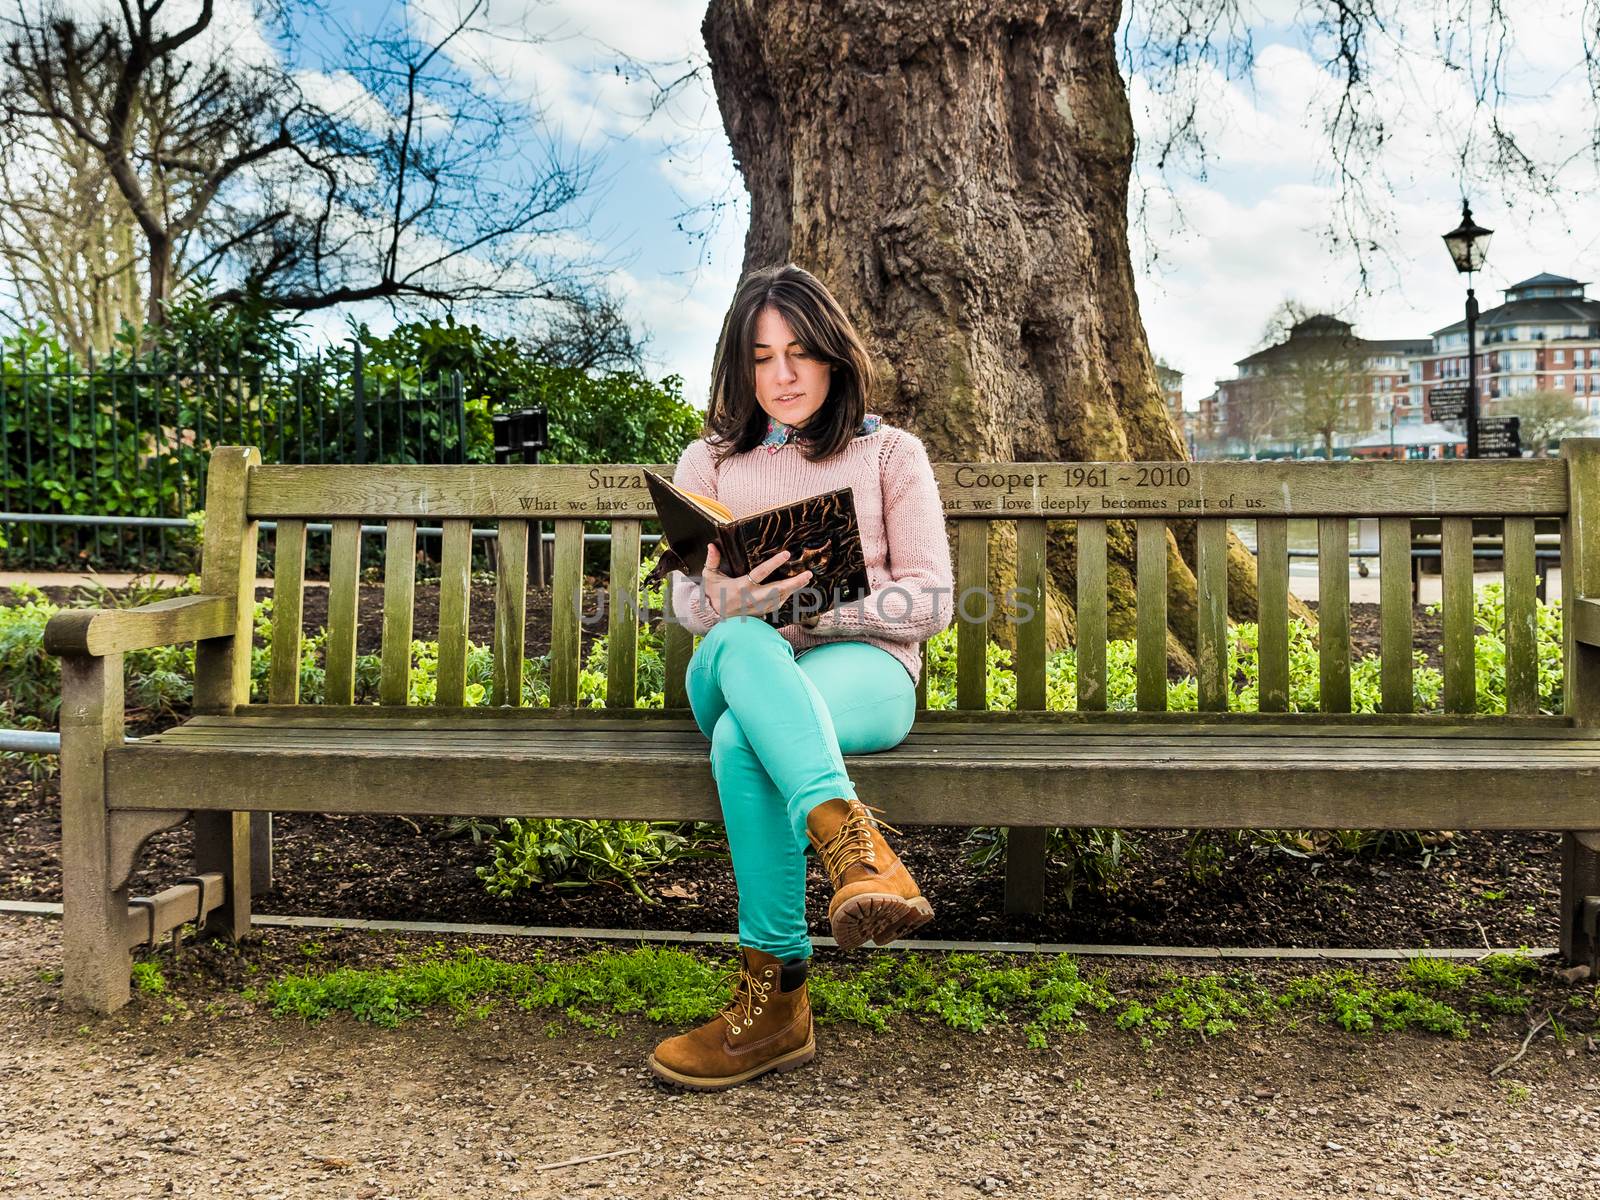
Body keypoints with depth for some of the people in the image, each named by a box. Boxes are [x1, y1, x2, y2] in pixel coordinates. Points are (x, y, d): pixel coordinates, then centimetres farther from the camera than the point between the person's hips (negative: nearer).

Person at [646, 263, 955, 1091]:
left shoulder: (891, 454, 14)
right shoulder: (709, 462, 19)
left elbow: (930, 598, 3)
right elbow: (689, 601, 7)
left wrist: (820, 612, -14)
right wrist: (731, 603, -19)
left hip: (863, 668, -2)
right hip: (737, 667, 2)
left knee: (741, 740, -38)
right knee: (742, 643, -40)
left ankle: (774, 998, -39)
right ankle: (853, 845, -57)